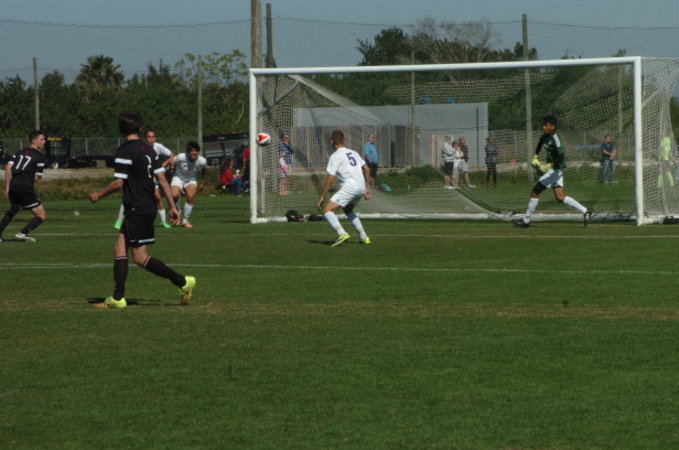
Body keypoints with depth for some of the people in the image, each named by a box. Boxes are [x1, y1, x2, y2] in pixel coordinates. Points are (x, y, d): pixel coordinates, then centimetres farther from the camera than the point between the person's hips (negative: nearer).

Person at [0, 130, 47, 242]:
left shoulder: (19, 153, 18)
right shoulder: (40, 156, 1)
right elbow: (37, 177, -3)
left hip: (13, 185, 7)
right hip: (26, 187, -7)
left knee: (13, 210, 34)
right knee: (42, 216, -1)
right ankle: (23, 232, -19)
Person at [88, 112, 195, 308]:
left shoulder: (125, 151, -12)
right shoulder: (148, 149, 11)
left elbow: (118, 183, -15)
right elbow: (162, 179, 10)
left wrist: (98, 195, 1)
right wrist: (172, 206, 11)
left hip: (137, 209, -9)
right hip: (148, 208, 9)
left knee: (140, 257, -7)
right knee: (120, 248, 11)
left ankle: (183, 281, -10)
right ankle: (118, 298, 8)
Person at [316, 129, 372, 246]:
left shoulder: (335, 156, -3)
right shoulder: (353, 153, 19)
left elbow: (330, 179, -8)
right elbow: (366, 169, 21)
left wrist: (322, 197, -4)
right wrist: (366, 188, 29)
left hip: (349, 186, -8)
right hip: (361, 187, 8)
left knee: (326, 209, -10)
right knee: (348, 210, 32)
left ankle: (342, 233, -29)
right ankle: (363, 236, 28)